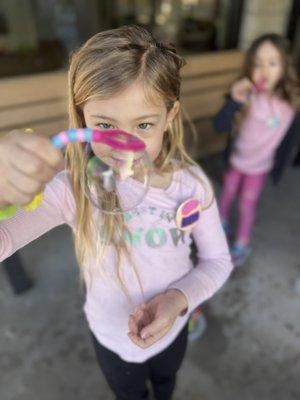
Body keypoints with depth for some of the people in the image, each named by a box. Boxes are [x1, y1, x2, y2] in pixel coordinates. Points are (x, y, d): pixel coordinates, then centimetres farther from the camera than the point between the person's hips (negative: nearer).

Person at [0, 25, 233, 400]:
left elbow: (217, 259, -13)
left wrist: (179, 298, -31)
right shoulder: (75, 189, -30)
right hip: (112, 338, -1)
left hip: (173, 326, 2)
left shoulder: (190, 181, -24)